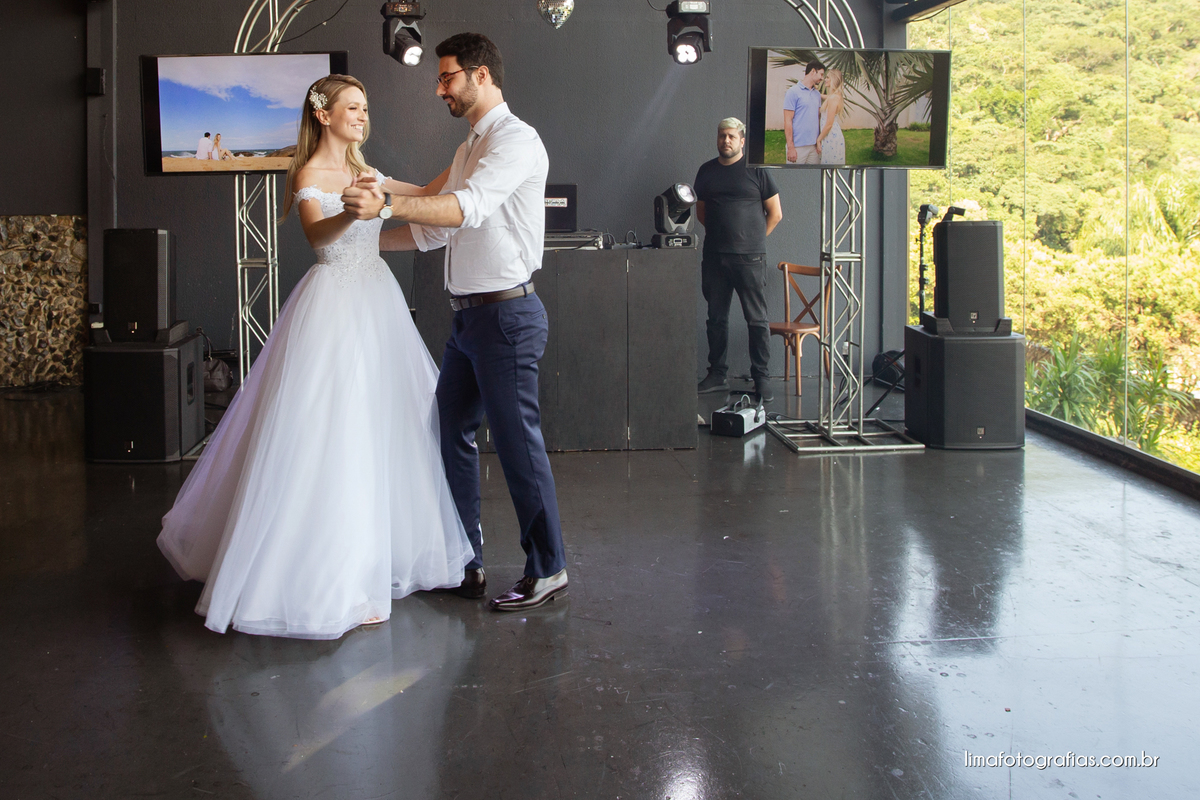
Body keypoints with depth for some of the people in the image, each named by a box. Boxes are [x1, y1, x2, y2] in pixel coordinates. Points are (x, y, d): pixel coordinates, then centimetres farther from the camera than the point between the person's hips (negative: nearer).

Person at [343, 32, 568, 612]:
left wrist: (388, 204, -38)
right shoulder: (470, 147, 19)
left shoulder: (516, 139, -12)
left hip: (506, 313, -10)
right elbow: (437, 229, 22)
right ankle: (465, 563, 24)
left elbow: (469, 207, -28)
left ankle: (547, 571, 8)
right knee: (451, 432, 13)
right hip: (469, 316, 10)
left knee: (517, 442, -4)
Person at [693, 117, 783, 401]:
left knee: (757, 319, -3)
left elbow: (775, 213, 3)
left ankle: (762, 378, 0)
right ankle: (716, 375, 17)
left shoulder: (756, 170, 0)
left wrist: (754, 239, 4)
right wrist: (718, 234, 13)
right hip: (714, 257, 4)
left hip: (749, 258, -4)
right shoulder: (706, 171, 12)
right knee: (716, 318, 9)